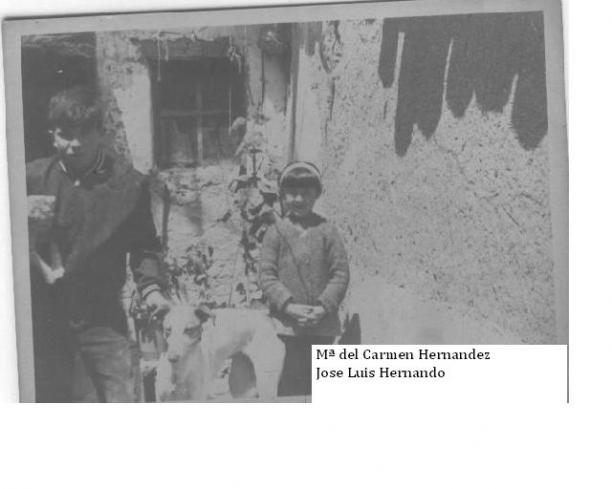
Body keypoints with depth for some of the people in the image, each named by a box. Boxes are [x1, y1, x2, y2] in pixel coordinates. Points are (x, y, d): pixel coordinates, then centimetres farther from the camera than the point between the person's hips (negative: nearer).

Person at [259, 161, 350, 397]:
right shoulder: (275, 232, 3)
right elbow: (266, 275, -2)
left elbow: (341, 273, 0)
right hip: (287, 324, -1)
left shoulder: (327, 230, 4)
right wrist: (289, 306, -14)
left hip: (323, 324, 1)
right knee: (291, 381, 0)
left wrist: (323, 307, -12)